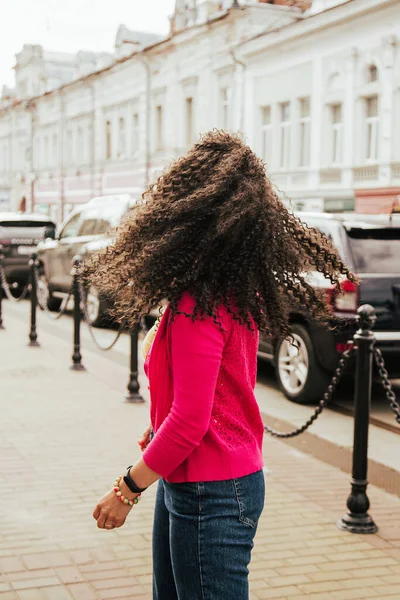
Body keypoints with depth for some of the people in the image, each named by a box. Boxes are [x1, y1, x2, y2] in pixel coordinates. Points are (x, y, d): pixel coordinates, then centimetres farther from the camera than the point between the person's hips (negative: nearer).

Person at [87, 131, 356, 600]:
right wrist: (161, 428, 22)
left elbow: (189, 422, -23)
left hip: (209, 492, -9)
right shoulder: (239, 294, 2)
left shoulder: (196, 308, -24)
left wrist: (127, 489, -12)